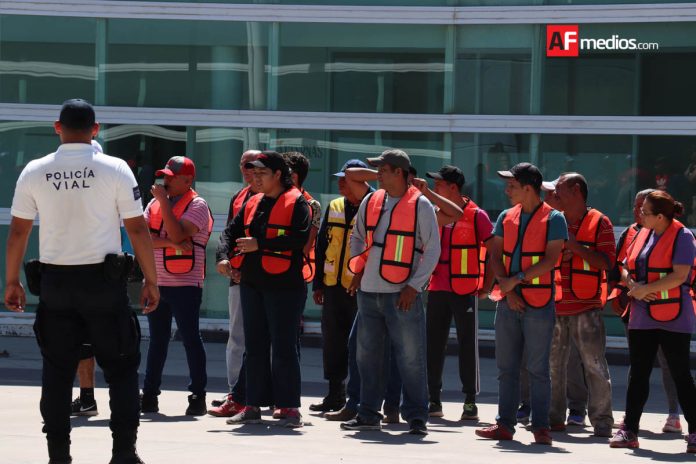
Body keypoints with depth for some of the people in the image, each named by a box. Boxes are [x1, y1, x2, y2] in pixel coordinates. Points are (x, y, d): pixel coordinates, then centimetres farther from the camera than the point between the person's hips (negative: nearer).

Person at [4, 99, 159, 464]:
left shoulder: (35, 172, 1)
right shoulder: (114, 169, -5)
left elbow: (18, 232, 3)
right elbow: (138, 230, -4)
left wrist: (12, 281, 13)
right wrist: (151, 280, 3)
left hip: (55, 283, 2)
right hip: (104, 281, -2)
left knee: (57, 371, 9)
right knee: (121, 368, 7)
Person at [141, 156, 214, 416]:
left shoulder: (197, 205, -6)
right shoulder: (155, 203, 14)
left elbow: (177, 234, -20)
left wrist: (164, 201, -15)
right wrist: (169, 242, -15)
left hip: (184, 284, -6)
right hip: (155, 282, 6)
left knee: (190, 339, -5)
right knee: (157, 340, 11)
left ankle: (198, 397, -1)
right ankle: (149, 396, 17)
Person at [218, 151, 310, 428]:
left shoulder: (296, 203, -5)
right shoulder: (252, 204, 16)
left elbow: (300, 238, -17)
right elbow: (232, 231, 13)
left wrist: (260, 244, -19)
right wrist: (223, 256, -7)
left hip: (283, 284, -7)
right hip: (252, 283, 7)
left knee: (284, 347, -5)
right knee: (254, 346, 9)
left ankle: (288, 407, 0)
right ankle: (253, 405, 13)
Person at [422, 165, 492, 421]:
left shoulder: (476, 215, -5)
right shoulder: (434, 214, 10)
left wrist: (488, 282, -6)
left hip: (465, 291, -5)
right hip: (437, 289, 5)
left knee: (468, 344, -1)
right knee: (433, 344, 4)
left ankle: (470, 400, 4)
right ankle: (434, 399, 10)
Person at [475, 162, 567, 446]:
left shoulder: (553, 219, -4)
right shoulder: (506, 217, 13)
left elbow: (550, 259, -12)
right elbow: (495, 256, 8)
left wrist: (517, 280, -16)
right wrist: (507, 288, -7)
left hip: (539, 303, -5)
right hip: (508, 302, 5)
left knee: (537, 369, -3)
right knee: (506, 367, 7)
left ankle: (540, 427, 1)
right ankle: (505, 424, 12)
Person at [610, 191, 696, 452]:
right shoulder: (642, 235, 12)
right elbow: (625, 269, 16)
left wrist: (645, 289, -18)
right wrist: (632, 286, -6)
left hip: (673, 320, -7)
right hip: (642, 318, 7)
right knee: (638, 374, 7)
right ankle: (629, 431, 10)